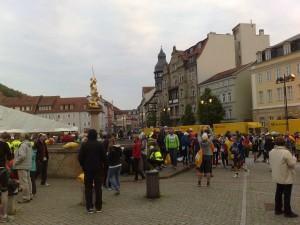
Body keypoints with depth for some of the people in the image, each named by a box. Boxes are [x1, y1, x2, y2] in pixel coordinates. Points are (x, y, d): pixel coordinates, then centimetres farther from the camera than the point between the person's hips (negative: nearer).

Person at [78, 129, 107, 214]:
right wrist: (103, 165, 10)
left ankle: (89, 207, 8)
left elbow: (80, 157, -3)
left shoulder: (84, 145, -4)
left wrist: (83, 166, 11)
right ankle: (98, 207, 10)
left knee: (88, 188, 8)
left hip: (87, 169, 0)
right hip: (98, 169, 0)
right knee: (98, 188, 7)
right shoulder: (100, 145, -6)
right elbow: (104, 157, -5)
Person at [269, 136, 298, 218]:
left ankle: (278, 209, 25)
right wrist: (294, 158, -1)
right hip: (286, 178, -7)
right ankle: (287, 212, 14)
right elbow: (292, 164, -18)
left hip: (277, 177, 7)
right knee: (287, 195, 4)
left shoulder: (272, 152, -1)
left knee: (278, 193, 16)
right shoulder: (286, 152, -25)